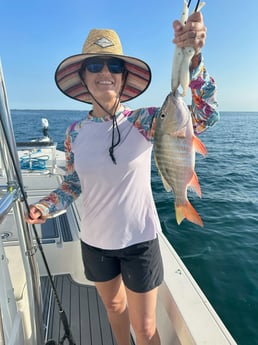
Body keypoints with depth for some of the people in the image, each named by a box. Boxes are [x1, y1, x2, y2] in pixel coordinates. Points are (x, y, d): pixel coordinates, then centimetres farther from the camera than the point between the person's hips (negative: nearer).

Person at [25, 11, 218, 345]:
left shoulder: (144, 121, -14)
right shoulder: (75, 132, -5)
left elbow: (205, 115, -24)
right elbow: (72, 184, 4)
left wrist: (192, 57, -37)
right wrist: (44, 206, -12)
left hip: (139, 240, -3)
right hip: (94, 241, 4)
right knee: (113, 305, 30)